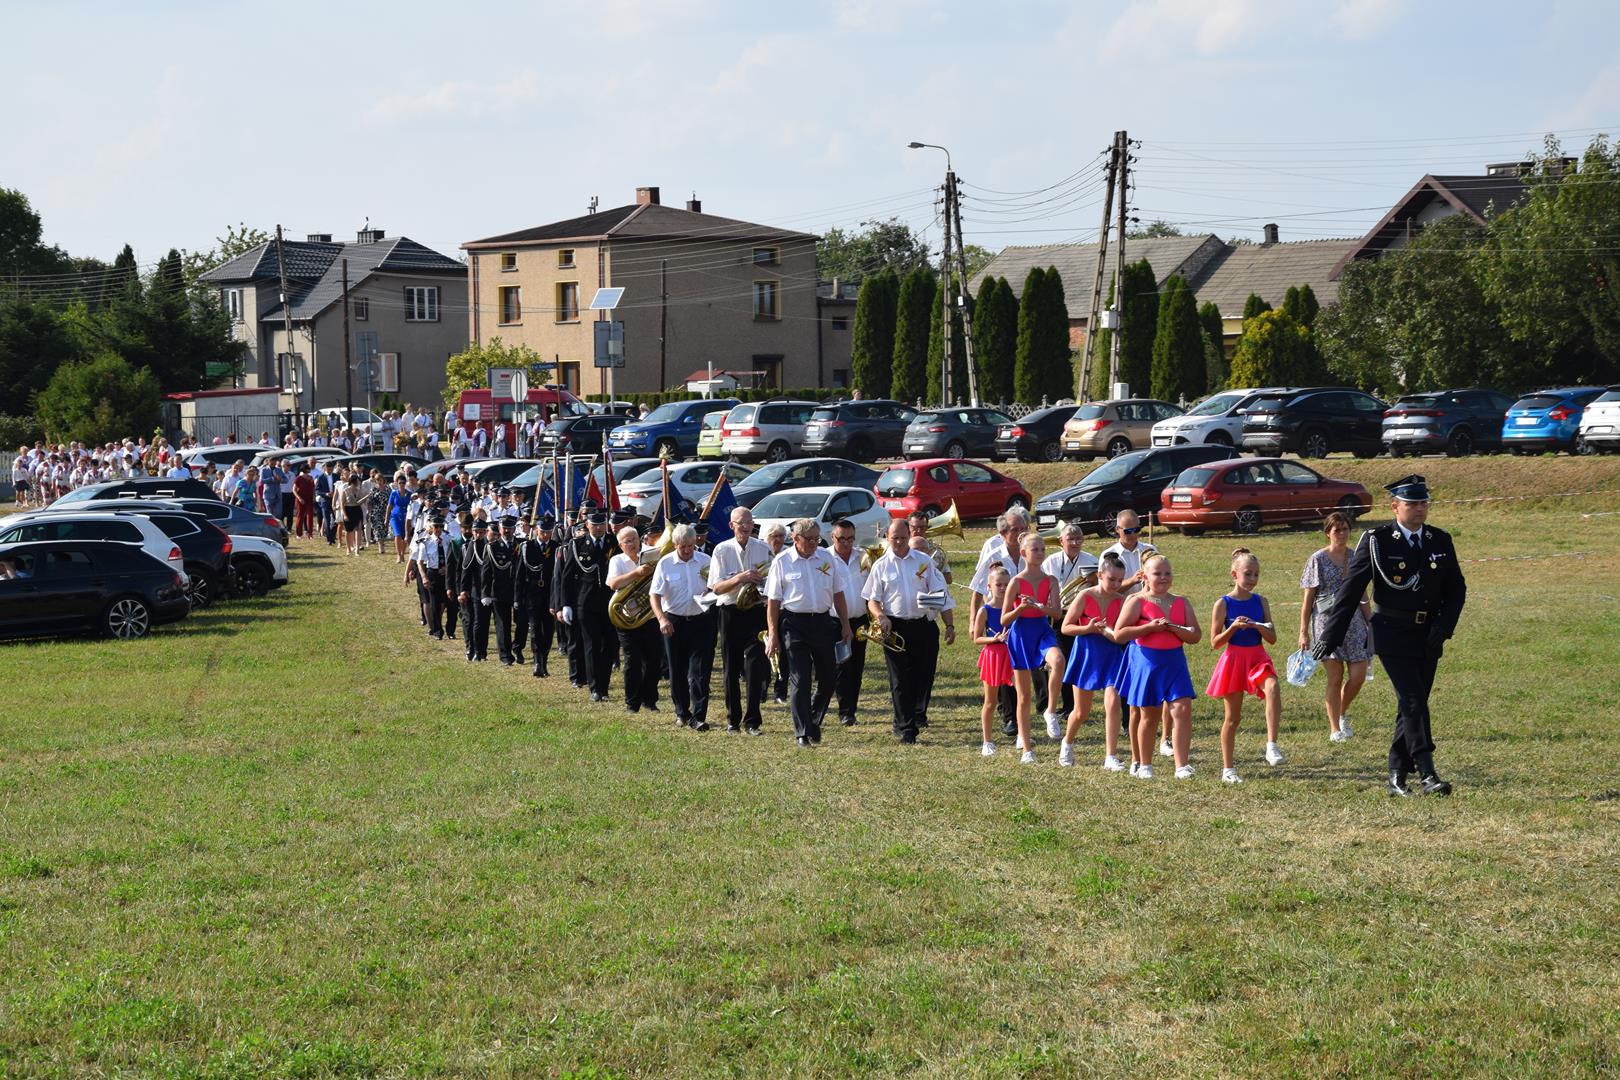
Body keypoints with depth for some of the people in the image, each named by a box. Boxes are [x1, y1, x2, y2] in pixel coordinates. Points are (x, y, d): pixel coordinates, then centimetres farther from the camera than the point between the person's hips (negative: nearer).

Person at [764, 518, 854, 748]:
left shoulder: (827, 558, 8)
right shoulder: (782, 562, -2)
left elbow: (838, 594, 14)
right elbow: (773, 601, -1)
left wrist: (845, 625, 11)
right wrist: (772, 634, -5)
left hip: (823, 622, 4)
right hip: (794, 624, -4)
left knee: (828, 677, 6)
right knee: (800, 680, -4)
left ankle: (813, 723, 27)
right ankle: (802, 733, 1)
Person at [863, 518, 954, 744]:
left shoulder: (924, 561, 7)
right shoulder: (881, 566, 5)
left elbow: (942, 595, 7)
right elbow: (872, 600, 5)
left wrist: (950, 625, 2)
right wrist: (881, 617, -16)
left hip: (924, 625, 1)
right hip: (895, 628, -1)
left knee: (925, 674, 9)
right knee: (900, 680, -3)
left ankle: (918, 713, 35)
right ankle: (905, 728, 1)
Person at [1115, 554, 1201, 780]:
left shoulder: (1181, 603, 7)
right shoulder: (1137, 601, -5)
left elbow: (1195, 636, 3)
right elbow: (1119, 634, -10)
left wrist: (1173, 628, -14)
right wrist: (1149, 627, -18)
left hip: (1174, 662, 3)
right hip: (1146, 662, -3)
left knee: (1183, 709, -12)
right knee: (1150, 715, 7)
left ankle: (1181, 766, -10)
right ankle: (1144, 766, 23)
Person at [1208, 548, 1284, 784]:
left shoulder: (1260, 602, 6)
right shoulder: (1223, 604, -4)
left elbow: (1272, 639, 5)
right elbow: (1215, 643, -3)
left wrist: (1256, 625, -13)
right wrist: (1233, 627, -18)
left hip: (1258, 657, 2)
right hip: (1233, 659, -2)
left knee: (1273, 687, -32)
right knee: (1233, 717, 4)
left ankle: (1272, 745, -31)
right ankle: (1228, 769, 15)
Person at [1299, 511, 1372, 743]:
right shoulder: (1318, 560, -1)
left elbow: (1363, 595, 15)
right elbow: (1308, 598, 0)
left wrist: (1371, 623, 11)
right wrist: (1303, 632, -4)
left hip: (1354, 621, 3)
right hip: (1327, 621, -3)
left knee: (1358, 675, -2)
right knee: (1335, 677, -2)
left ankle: (1342, 712, 26)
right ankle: (1335, 729, 9)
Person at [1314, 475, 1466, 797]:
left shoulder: (1441, 541, 7)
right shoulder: (1376, 542, -6)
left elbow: (1456, 589, 11)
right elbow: (1349, 590, -5)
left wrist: (1444, 626, -5)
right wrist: (1330, 637, -8)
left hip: (1428, 636, 5)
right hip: (1393, 636, -5)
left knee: (1412, 706, 9)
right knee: (1413, 702, -15)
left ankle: (1397, 776, 19)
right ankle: (1428, 776, -18)